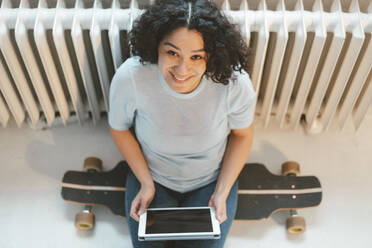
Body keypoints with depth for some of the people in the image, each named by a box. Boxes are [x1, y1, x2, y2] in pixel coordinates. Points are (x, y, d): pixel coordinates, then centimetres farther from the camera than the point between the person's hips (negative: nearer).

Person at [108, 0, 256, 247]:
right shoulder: (130, 77, -30)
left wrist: (221, 193, -14)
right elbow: (119, 128, -8)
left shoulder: (235, 82, -30)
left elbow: (242, 135, -9)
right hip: (152, 176, 0)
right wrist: (146, 183, -13)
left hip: (211, 180, 0)